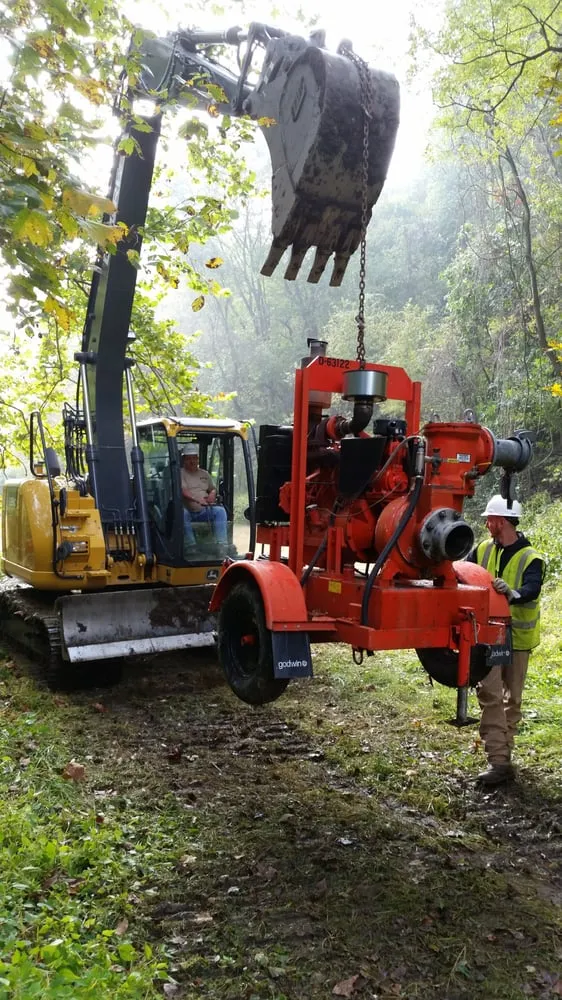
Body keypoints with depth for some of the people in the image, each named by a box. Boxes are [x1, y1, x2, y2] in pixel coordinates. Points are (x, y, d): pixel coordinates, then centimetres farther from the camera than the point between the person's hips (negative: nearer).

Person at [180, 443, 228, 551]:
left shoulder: (204, 474, 21)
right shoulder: (180, 473, 1)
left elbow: (213, 489, 28)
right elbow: (183, 491, -14)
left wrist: (212, 495, 2)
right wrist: (197, 499, -31)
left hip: (203, 511, 4)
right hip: (188, 510, -4)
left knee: (220, 510, -21)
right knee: (182, 513, -37)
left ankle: (222, 545, -26)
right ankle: (191, 545, -37)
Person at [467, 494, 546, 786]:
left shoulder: (530, 558, -11)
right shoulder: (483, 550, 3)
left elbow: (532, 590, -27)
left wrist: (513, 594, -48)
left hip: (516, 637, -2)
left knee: (512, 698, 12)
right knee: (490, 694, -8)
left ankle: (501, 749, 30)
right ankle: (499, 761, -8)